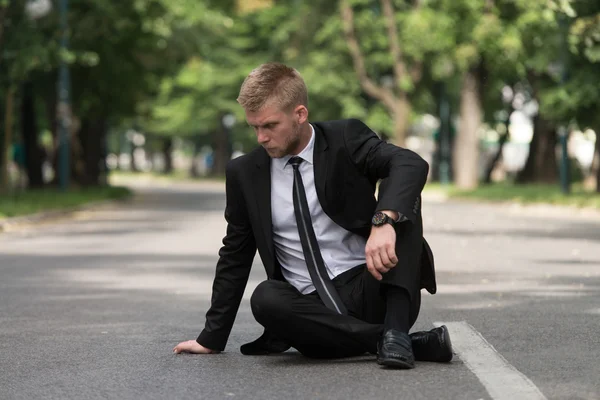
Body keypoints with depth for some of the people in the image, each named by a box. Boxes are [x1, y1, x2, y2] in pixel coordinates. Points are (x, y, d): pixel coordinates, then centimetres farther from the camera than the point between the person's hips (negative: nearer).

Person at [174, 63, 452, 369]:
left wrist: (384, 220, -40)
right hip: (314, 306, 2)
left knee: (400, 195, -22)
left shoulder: (346, 139, -1)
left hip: (372, 290, -2)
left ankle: (395, 330, -30)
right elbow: (235, 256, 16)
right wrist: (212, 339, 15)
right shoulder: (244, 173, 8)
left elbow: (411, 165, -20)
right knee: (265, 299, -31)